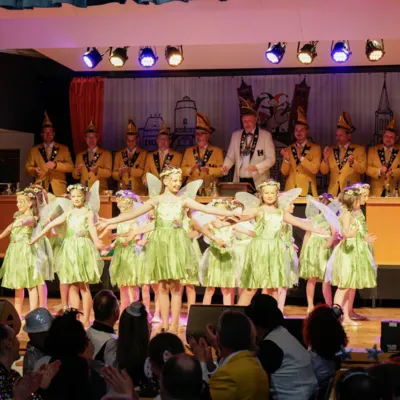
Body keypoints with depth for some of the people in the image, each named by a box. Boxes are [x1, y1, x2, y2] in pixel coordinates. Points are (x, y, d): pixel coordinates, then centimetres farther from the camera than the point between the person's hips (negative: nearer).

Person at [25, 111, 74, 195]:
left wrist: (55, 164, -13)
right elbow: (28, 167, 12)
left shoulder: (64, 149, 12)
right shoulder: (34, 150, 16)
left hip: (58, 190, 0)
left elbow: (70, 167, 3)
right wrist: (34, 170, -12)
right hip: (41, 189, 0)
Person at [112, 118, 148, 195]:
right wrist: (119, 173, -11)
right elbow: (114, 174, 10)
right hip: (123, 191, 2)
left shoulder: (144, 153, 6)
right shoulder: (119, 154, 13)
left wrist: (129, 169, -18)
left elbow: (142, 172, -5)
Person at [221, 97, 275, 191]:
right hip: (240, 181, 3)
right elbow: (230, 157, 13)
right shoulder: (235, 135, 10)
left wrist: (256, 167, -21)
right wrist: (226, 166, -9)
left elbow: (271, 159, -5)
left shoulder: (265, 135, -1)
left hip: (258, 182, -3)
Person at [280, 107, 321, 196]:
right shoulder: (288, 149, 10)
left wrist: (301, 157, -18)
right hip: (291, 190, 2)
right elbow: (284, 173, 7)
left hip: (307, 190, -2)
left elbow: (315, 169, -10)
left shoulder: (316, 148, 2)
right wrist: (286, 159, -10)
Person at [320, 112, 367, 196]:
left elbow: (363, 170, -7)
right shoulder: (331, 150, 10)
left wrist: (353, 162, -25)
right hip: (333, 191, 3)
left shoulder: (359, 149, 2)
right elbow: (324, 171, 7)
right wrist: (325, 159, -11)